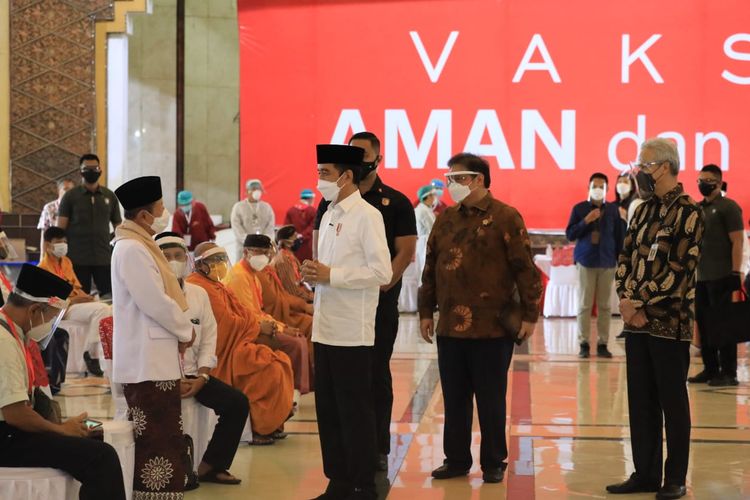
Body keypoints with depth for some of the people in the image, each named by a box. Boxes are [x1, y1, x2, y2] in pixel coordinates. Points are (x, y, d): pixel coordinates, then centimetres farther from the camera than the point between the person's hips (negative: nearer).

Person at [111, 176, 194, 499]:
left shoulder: (138, 246, 15)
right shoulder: (132, 250, -17)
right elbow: (156, 303, -20)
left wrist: (181, 330, 6)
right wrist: (186, 330, -6)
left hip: (153, 358, 10)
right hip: (148, 362, -10)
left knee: (154, 440, 14)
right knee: (159, 441, -8)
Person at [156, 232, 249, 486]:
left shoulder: (199, 294, 10)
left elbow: (208, 340, 8)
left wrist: (201, 377, -7)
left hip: (193, 374, 5)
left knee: (237, 403, -8)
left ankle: (210, 465, 4)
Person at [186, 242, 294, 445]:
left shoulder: (216, 286, 18)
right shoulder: (200, 288, -16)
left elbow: (240, 314, 13)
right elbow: (226, 322, -19)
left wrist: (260, 326, -5)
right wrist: (258, 327, -8)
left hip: (234, 346, 11)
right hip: (221, 354, -11)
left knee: (280, 360, 2)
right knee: (269, 367, -21)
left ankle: (272, 422, 4)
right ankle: (258, 427, -10)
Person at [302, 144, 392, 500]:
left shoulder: (366, 215, -10)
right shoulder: (329, 214, 14)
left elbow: (382, 272, -16)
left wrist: (331, 275, -17)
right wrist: (313, 274, 0)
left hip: (353, 332, -8)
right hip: (325, 328, 8)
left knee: (355, 411, 0)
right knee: (327, 409, 12)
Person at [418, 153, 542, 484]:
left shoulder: (504, 217, -6)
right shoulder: (446, 220, 11)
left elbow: (525, 269, -8)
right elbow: (431, 268, 15)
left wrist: (530, 315, -10)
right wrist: (426, 311, 12)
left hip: (492, 328, -5)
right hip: (450, 327, 5)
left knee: (491, 399, 5)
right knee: (454, 398, 11)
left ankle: (494, 463, 16)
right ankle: (456, 459, 22)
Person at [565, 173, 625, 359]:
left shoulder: (613, 209, 4)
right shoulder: (579, 208, 2)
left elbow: (619, 237, 6)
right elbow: (570, 235, -1)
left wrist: (620, 260, 2)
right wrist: (586, 221, -14)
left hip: (607, 263, 1)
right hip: (586, 261, -1)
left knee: (605, 305, 3)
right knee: (585, 305, 0)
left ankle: (603, 344, 8)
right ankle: (584, 343, 4)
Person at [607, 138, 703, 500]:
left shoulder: (687, 213, -10)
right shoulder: (643, 211, 14)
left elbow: (678, 270, -17)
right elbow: (625, 259, 10)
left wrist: (639, 302, -14)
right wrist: (627, 301, -7)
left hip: (669, 323, -7)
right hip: (636, 322, 7)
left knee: (672, 402, 2)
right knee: (640, 401, 11)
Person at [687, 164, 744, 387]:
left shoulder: (728, 207, -5)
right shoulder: (698, 208, 16)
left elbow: (737, 241, -11)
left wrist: (735, 272, -18)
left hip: (720, 277, -7)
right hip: (700, 277, 7)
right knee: (704, 324, 9)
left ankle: (728, 373, 1)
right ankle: (710, 369, 17)